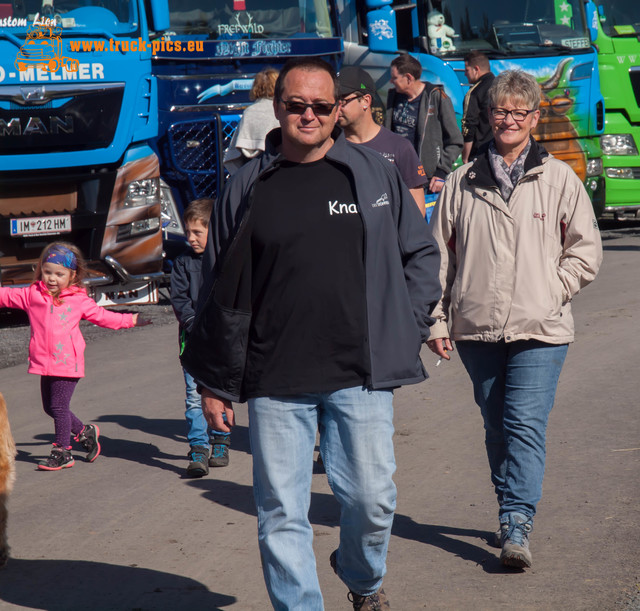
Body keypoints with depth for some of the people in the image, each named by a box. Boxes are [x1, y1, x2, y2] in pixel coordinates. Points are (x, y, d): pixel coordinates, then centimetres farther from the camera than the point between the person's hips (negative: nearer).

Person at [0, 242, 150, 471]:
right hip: (44, 363, 4)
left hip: (67, 363, -4)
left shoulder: (79, 299, 4)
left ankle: (62, 452, 7)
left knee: (59, 406, -5)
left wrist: (130, 320, 20)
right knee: (50, 407, 11)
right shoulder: (32, 294, 6)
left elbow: (101, 315, 16)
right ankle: (85, 432, 31)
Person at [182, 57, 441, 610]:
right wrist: (214, 381, 10)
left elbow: (422, 254, 15)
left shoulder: (374, 173, 6)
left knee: (372, 497, 1)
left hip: (361, 376, 0)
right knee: (281, 513, 1)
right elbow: (220, 290, 10)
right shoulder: (248, 189, 6)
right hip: (274, 382, 0)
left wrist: (404, 330, 5)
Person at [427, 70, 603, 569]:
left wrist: (550, 292, -5)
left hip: (539, 330, -3)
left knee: (525, 425, -11)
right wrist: (436, 320, 7)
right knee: (496, 428, 11)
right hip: (477, 327, 3)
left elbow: (585, 250, 6)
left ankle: (516, 526, -11)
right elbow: (438, 256, 11)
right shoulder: (462, 184, 8)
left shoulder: (559, 179, 3)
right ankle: (513, 514, 25)